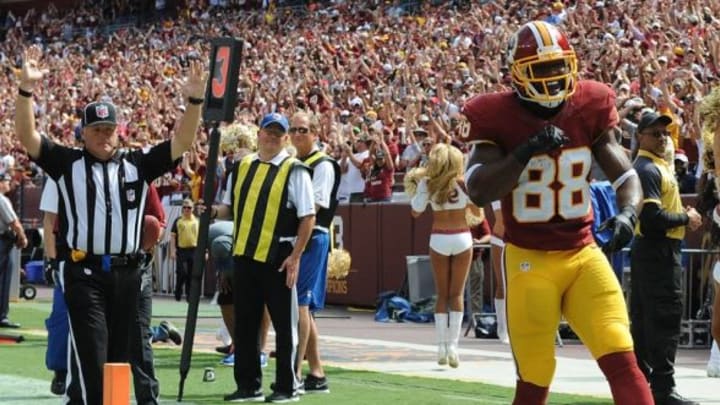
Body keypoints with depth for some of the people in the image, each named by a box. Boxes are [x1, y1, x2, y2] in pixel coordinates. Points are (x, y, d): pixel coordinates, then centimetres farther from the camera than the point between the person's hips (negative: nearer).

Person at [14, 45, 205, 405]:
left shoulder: (138, 164, 10)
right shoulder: (67, 163, 3)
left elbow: (182, 142, 3)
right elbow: (27, 137, -8)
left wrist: (194, 100, -13)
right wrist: (26, 89, -23)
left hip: (126, 273, 4)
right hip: (83, 272, -4)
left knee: (119, 355, 11)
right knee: (90, 356, -13)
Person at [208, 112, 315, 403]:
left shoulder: (294, 171, -5)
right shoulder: (241, 167, 12)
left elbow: (308, 217, -8)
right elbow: (231, 208, 21)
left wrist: (295, 256, -14)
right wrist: (216, 211, -2)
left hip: (278, 258, -6)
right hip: (244, 255, 6)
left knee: (284, 324, 1)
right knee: (244, 323, 10)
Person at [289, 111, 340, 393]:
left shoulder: (323, 166, -6)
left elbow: (314, 205, -15)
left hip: (311, 239, -9)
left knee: (299, 304, -13)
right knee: (303, 307, 9)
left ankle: (295, 373, -15)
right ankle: (316, 374, 14)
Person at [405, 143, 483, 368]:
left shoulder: (427, 183, -5)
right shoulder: (464, 183, -6)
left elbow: (415, 212, 1)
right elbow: (477, 212, 0)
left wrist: (416, 190, 12)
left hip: (438, 239, 1)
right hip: (462, 238, -1)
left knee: (442, 294, 9)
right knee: (456, 294, 3)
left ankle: (441, 346, 4)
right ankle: (453, 345, -7)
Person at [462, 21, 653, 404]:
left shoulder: (589, 110, 1)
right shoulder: (498, 119, -9)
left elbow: (625, 175, 5)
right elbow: (479, 192, -17)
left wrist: (627, 213, -17)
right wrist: (526, 152, -29)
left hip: (583, 255, 3)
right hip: (529, 260, -3)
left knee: (623, 362, -12)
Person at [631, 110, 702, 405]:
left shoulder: (657, 165, 17)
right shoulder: (647, 170, -15)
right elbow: (652, 217, -24)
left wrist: (682, 214, 7)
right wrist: (686, 219, -12)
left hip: (650, 250, 11)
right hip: (657, 251, -11)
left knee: (644, 317, 14)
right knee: (665, 318, -9)